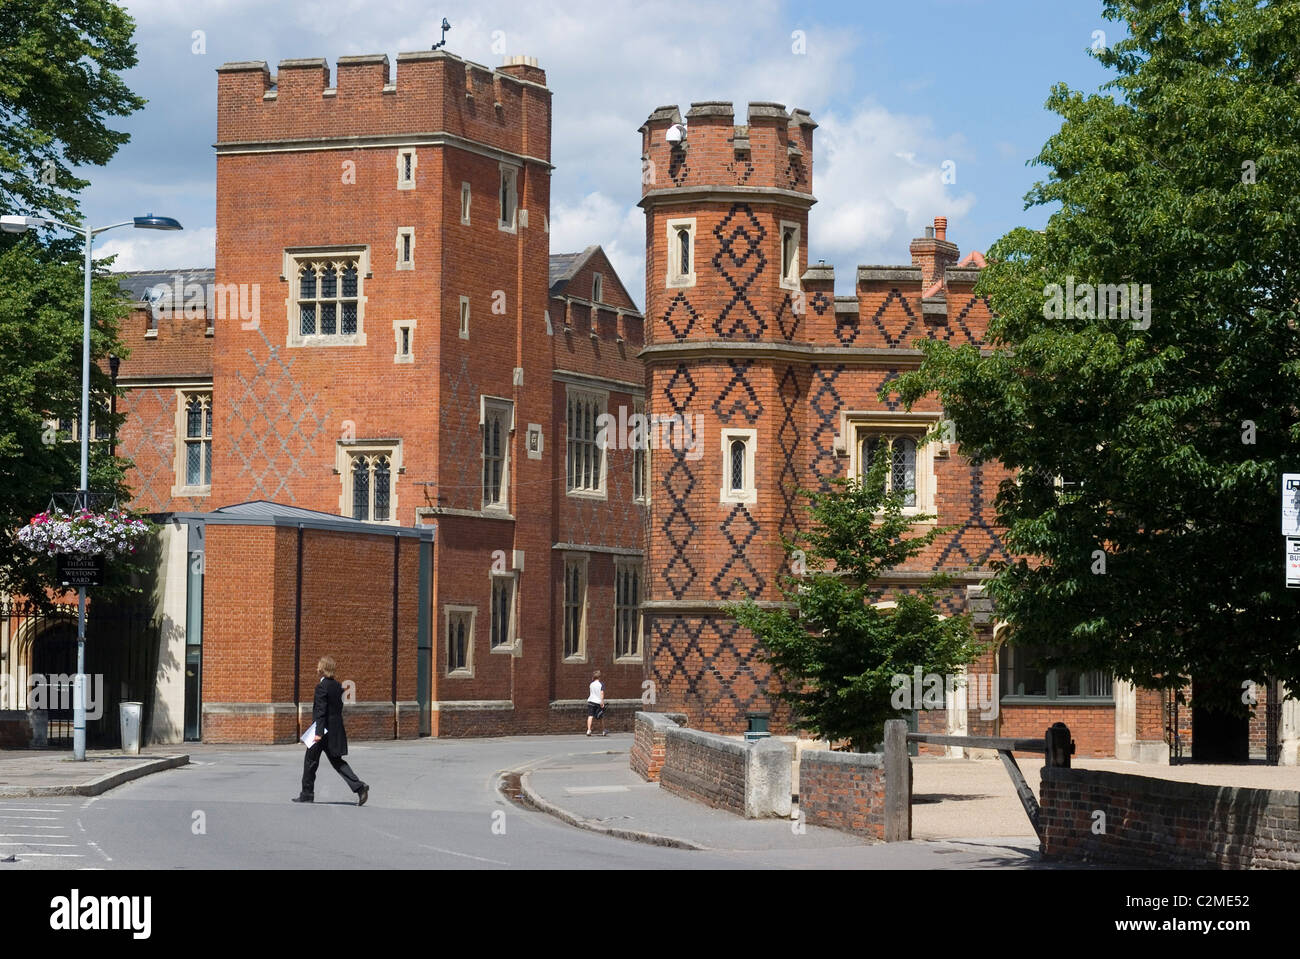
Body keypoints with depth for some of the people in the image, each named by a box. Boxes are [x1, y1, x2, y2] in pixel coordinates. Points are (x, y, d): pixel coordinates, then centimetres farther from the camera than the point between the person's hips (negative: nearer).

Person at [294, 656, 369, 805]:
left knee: (310, 761, 7)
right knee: (337, 762, 10)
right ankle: (359, 787, -4)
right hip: (337, 730, 8)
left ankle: (307, 794, 16)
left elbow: (321, 711, -21)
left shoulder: (321, 687, -15)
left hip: (324, 729, -8)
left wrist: (319, 733, -23)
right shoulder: (338, 685, 9)